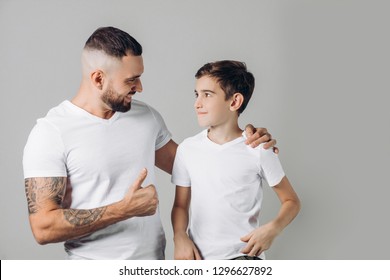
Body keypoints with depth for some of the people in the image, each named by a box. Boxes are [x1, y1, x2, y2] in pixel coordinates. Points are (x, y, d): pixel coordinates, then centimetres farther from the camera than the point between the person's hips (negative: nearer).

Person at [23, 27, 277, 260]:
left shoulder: (147, 116, 1)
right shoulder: (51, 133, -15)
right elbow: (44, 228, -19)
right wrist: (125, 209, -23)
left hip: (154, 258, 5)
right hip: (95, 261, -5)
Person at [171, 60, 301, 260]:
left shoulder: (258, 150, -7)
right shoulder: (188, 148, 2)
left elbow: (291, 201, 2)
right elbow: (180, 205, 10)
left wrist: (273, 229, -16)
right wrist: (180, 237, -9)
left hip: (242, 256, -3)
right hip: (197, 257, 4)